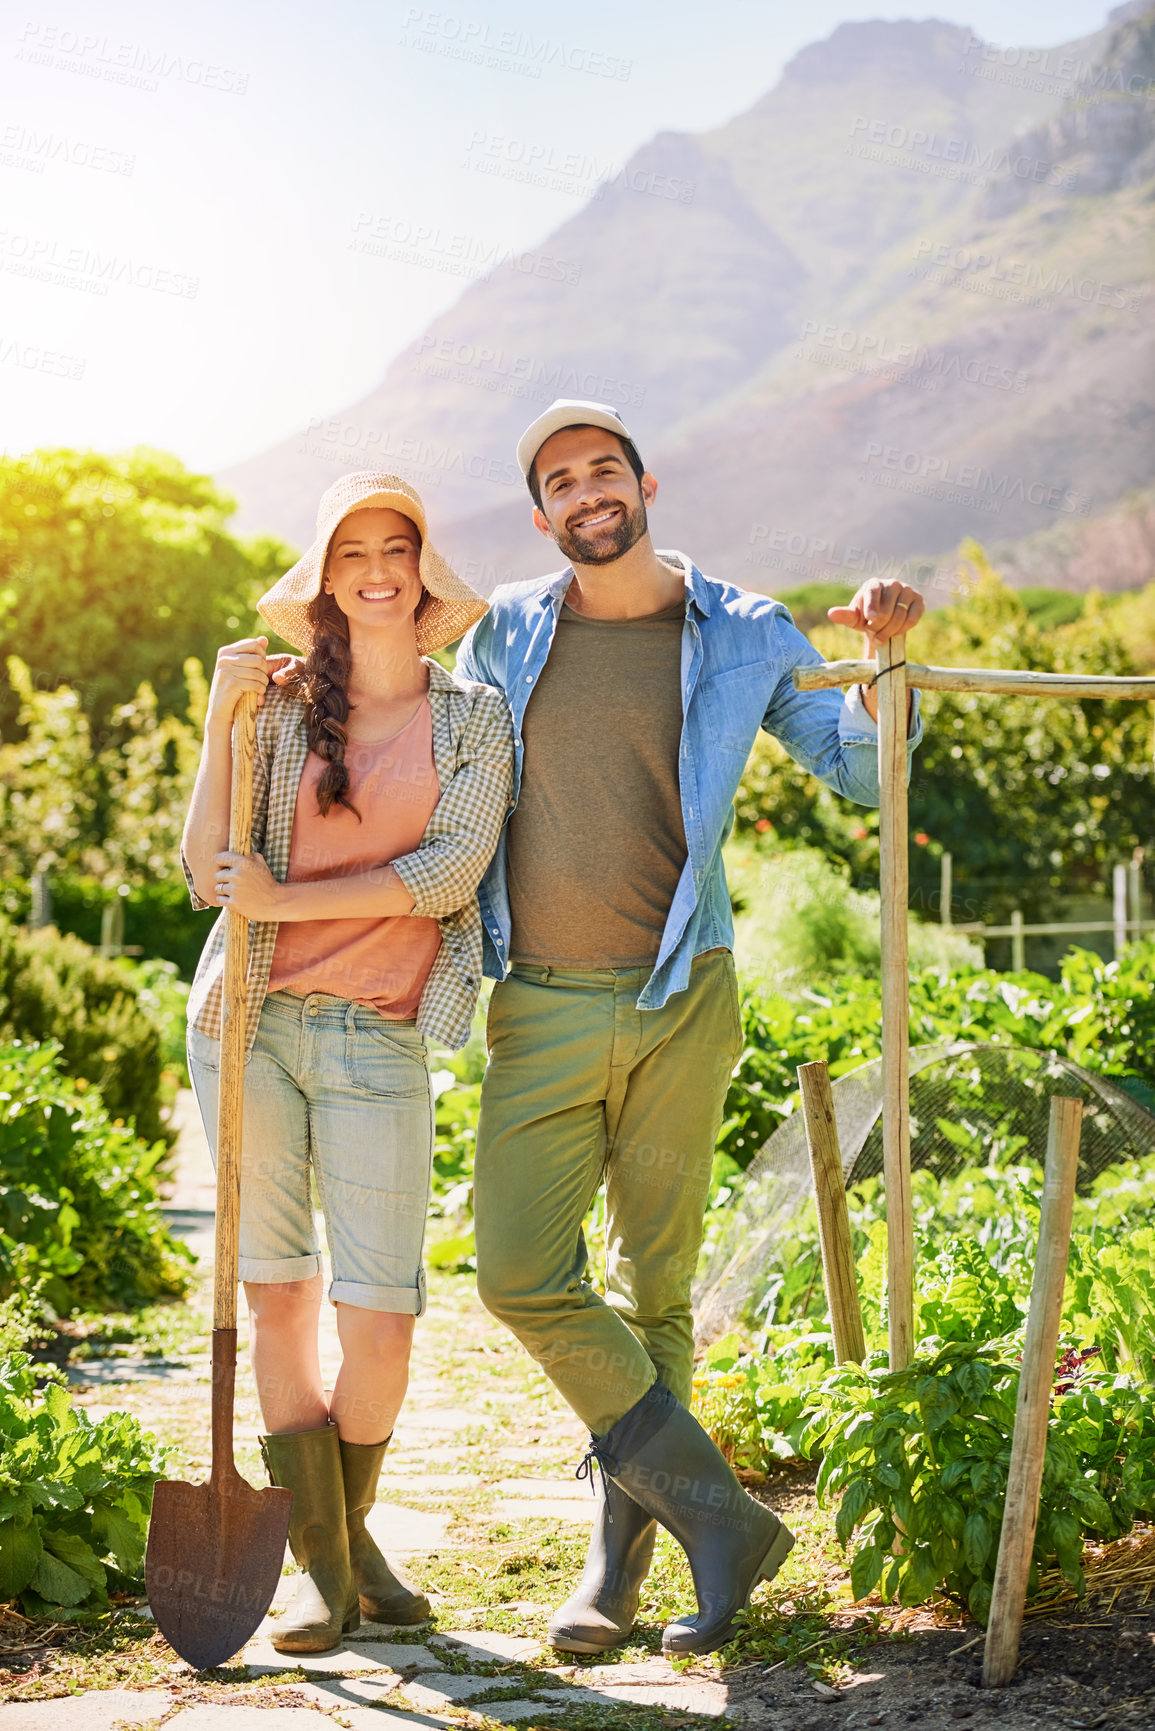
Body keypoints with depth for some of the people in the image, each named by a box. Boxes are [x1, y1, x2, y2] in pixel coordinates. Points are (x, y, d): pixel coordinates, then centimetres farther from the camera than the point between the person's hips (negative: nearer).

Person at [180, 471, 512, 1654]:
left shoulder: (475, 720, 7)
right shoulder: (283, 705, 7)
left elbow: (451, 869, -7)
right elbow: (208, 877, 0)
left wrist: (290, 899, -12)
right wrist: (221, 721, -8)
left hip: (377, 1038, -1)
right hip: (252, 1022, 1)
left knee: (381, 1311, -5)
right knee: (277, 1292, 3)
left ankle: (354, 1531, 20)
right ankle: (318, 1564, 13)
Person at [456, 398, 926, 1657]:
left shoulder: (742, 637, 4)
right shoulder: (508, 634, 8)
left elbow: (860, 770, 9)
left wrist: (882, 659, -7)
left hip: (679, 1002, -1)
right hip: (541, 1008, 1)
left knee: (652, 1291, 5)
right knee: (521, 1278, -11)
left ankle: (617, 1560, 18)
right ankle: (720, 1520, 0)